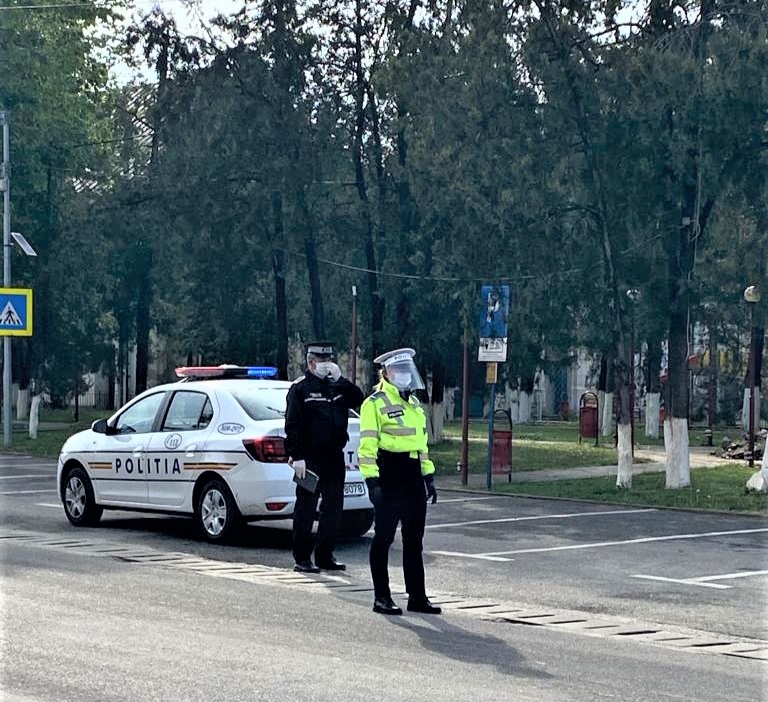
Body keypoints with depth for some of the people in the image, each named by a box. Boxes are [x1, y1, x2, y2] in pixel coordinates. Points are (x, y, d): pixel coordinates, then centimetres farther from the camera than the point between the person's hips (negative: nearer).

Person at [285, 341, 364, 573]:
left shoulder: (338, 386, 15)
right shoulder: (300, 388, -3)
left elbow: (359, 401, 1)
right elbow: (292, 425, -9)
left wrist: (340, 379, -7)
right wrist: (297, 457, -16)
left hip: (334, 457, 6)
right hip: (310, 458, -6)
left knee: (334, 506, 9)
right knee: (306, 507, -2)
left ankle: (325, 555, 18)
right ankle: (302, 558, 3)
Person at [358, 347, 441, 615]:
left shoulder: (414, 403, 18)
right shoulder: (375, 404, -7)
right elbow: (367, 446, -12)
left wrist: (428, 477, 18)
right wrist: (372, 480, -20)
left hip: (413, 480, 8)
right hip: (389, 480, -8)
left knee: (414, 541, 10)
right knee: (383, 538, 0)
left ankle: (417, 596, 16)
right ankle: (381, 597, 6)